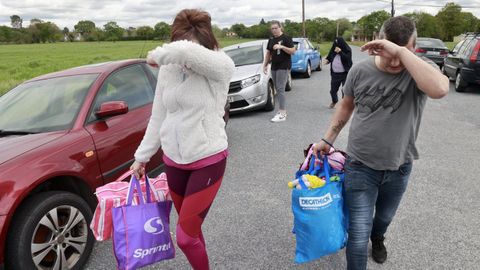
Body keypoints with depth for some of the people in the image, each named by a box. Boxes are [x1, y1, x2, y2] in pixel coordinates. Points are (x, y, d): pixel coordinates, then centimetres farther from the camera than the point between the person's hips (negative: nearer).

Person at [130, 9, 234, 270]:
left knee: (185, 237, -1)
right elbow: (158, 117, 7)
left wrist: (156, 55, -19)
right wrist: (142, 156, 10)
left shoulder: (221, 66, -17)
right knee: (190, 229, 18)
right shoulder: (168, 69, -1)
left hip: (208, 161, -5)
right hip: (173, 160, 5)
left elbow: (186, 52, -39)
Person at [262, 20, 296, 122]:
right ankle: (283, 109, 16)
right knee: (277, 89, 7)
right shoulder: (271, 40, 15)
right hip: (274, 67, 7)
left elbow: (293, 51, -11)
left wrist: (282, 47, -22)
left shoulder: (286, 38, -5)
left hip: (284, 67, -7)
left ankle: (282, 114, -15)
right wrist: (265, 65, 14)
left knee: (280, 89, -14)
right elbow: (268, 53, 21)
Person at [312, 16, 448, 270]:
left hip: (399, 168, 2)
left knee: (385, 217, 28)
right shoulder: (360, 71, -10)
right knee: (359, 234, -2)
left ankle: (377, 238, 62)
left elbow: (439, 89, -40)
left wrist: (401, 51, -39)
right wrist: (327, 140, 5)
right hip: (360, 166, -1)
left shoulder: (421, 69, -15)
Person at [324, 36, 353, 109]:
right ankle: (334, 101, 40)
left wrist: (340, 52, -23)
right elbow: (329, 57, 18)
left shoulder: (347, 50, -6)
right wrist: (327, 60, -5)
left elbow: (347, 59, -19)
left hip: (345, 74, -4)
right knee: (333, 90, 12)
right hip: (335, 74, 4)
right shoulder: (333, 50, 6)